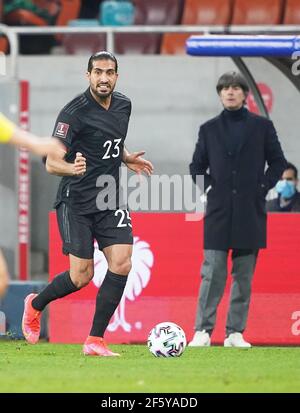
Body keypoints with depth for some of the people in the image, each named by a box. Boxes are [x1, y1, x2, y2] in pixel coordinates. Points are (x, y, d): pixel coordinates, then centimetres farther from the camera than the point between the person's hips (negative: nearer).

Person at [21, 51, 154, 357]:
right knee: (81, 276, -6)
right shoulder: (74, 113, -15)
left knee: (122, 263, -12)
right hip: (76, 202, -6)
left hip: (110, 200, 6)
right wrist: (73, 168, -38)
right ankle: (35, 306, 25)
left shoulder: (123, 105, 7)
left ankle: (95, 340, -4)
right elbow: (51, 163, -18)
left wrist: (127, 159, 10)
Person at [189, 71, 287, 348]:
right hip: (219, 211, 0)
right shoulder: (209, 129, 9)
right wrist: (210, 187, 2)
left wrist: (264, 187, -1)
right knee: (212, 274, -6)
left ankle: (235, 332, 7)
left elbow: (278, 161, 9)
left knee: (244, 276, 3)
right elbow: (197, 167, 16)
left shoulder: (262, 126, 5)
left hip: (250, 211, 0)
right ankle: (203, 331, -3)